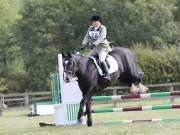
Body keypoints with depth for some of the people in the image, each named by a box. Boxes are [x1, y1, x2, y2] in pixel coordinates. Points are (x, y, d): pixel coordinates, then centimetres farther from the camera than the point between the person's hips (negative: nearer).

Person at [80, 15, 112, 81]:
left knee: (101, 60, -26)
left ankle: (107, 75, -26)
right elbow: (87, 37, 4)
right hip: (94, 48, 7)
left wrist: (94, 44, -34)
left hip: (102, 47, -7)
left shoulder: (103, 28, -7)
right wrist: (83, 44, -13)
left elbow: (101, 38, -21)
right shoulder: (90, 29, 12)